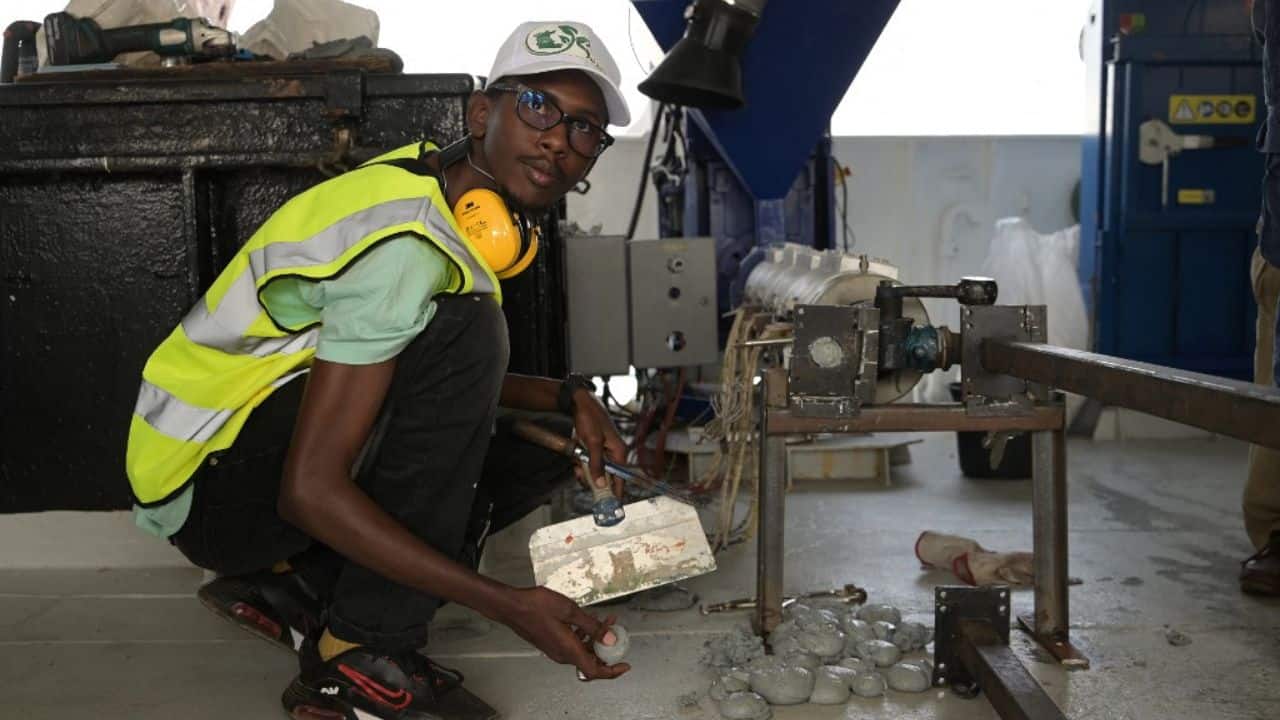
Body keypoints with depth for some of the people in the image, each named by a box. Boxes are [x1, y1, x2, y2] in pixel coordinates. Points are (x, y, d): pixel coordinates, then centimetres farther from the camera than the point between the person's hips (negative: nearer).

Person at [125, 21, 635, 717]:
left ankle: (293, 584, 5)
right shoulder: (406, 246, -27)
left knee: (540, 452, 4)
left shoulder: (453, 192, 2)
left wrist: (566, 397, -2)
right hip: (207, 481, -9)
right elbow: (309, 490, -30)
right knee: (464, 326, -28)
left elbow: (458, 384, 14)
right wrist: (507, 604, -31)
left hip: (276, 433, 9)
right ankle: (359, 661, -19)